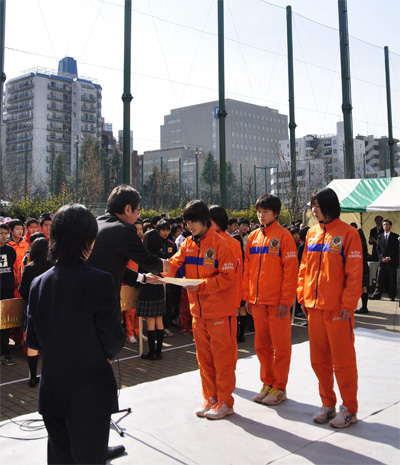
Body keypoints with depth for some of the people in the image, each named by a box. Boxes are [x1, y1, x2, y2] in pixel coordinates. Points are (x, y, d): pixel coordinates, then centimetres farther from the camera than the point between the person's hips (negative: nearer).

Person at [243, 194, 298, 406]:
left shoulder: (283, 236, -7)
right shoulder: (253, 237, 10)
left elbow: (290, 270, -11)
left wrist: (286, 300, -14)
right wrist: (248, 296, 9)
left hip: (277, 301, -6)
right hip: (257, 301, 6)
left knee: (280, 346, 4)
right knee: (261, 344, 13)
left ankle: (279, 388, 16)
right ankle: (267, 383, 27)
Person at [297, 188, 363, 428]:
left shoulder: (348, 234, -7)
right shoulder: (312, 233, 10)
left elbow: (354, 273, -10)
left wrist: (348, 305, -14)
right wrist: (303, 296, 7)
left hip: (338, 309, -6)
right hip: (314, 307, 6)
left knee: (343, 360, 3)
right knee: (319, 359, 12)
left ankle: (349, 409, 18)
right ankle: (328, 404, 27)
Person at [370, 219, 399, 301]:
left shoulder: (395, 236, 3)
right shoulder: (380, 236, 14)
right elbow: (378, 248, 9)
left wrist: (390, 257, -14)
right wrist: (381, 257, -7)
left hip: (392, 261, -3)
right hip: (382, 261, 3)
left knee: (392, 280, 1)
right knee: (380, 280, 0)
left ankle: (392, 296, 9)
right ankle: (376, 295, 2)